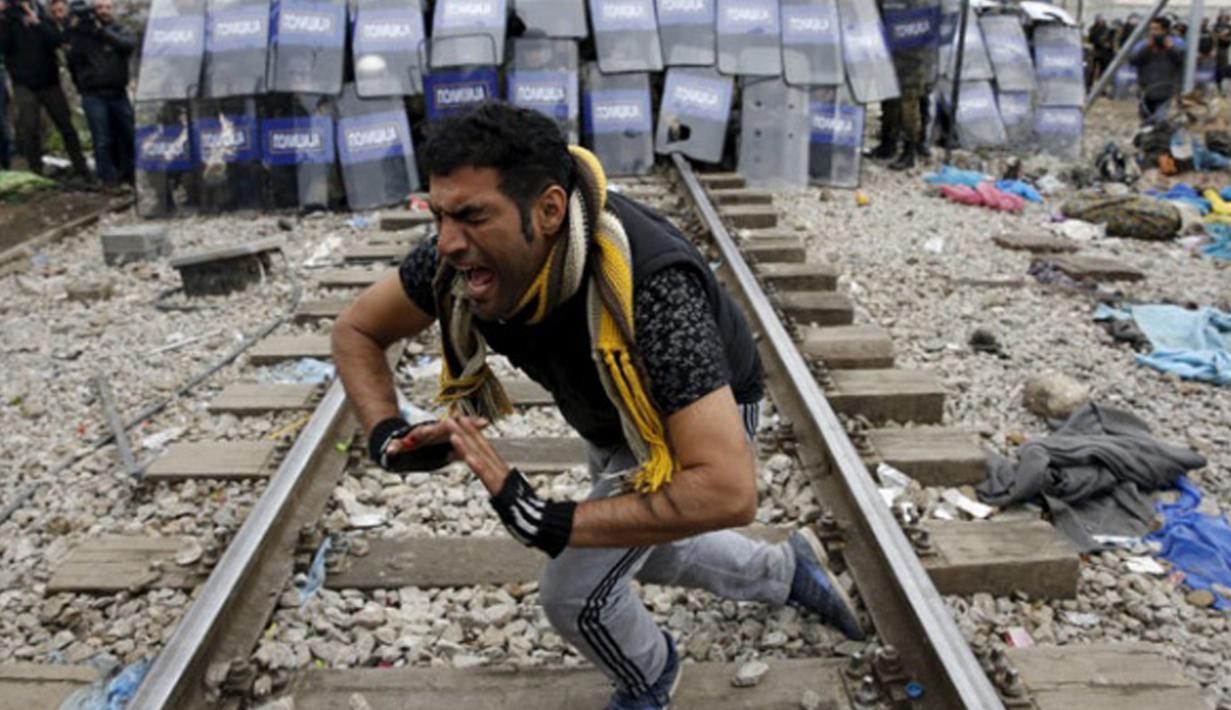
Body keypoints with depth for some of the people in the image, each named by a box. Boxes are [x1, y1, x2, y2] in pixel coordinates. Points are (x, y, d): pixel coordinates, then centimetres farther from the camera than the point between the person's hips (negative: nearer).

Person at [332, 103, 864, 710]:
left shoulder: (651, 293, -47)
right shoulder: (471, 252, -28)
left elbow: (729, 491, -50)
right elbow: (356, 331, -11)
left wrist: (551, 523, -49)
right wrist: (388, 437, -28)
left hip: (701, 416, -6)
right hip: (612, 421, 7)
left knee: (575, 595, -6)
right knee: (641, 550, 28)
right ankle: (789, 571, 50)